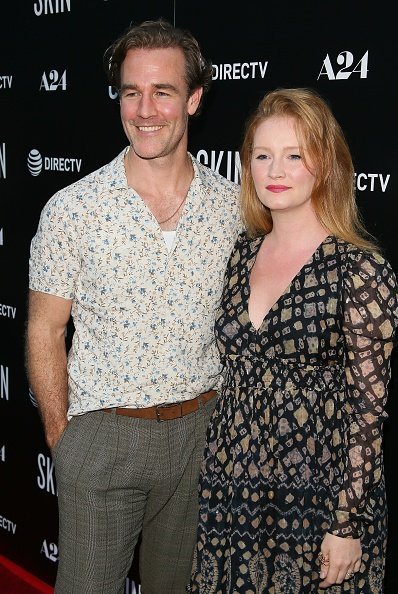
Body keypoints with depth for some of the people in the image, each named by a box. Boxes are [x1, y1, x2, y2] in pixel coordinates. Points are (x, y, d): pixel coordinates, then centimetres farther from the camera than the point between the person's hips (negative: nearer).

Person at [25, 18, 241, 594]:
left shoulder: (234, 205, -2)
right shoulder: (71, 209, -10)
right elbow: (45, 333, -3)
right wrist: (61, 437, -3)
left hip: (202, 431, 3)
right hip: (102, 434, -2)